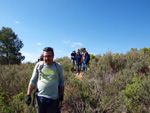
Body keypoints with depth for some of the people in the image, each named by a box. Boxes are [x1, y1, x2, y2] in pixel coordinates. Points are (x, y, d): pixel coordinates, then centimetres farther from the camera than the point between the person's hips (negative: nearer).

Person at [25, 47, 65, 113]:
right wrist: (28, 95, 0)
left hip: (53, 99, 0)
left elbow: (61, 82, 8)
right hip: (40, 97, 1)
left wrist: (62, 94, 9)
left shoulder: (58, 66, -1)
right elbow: (32, 81, 3)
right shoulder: (38, 65, -1)